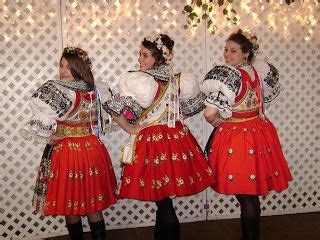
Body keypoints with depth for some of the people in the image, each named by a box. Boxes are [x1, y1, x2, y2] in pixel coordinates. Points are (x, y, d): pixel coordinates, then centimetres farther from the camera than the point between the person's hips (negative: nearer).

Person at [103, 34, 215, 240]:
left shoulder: (138, 81, -16)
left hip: (150, 142, -6)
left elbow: (114, 108, -20)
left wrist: (131, 129, -9)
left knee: (163, 201, 6)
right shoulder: (178, 80, 1)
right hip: (177, 138, 6)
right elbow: (196, 104, 15)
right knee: (164, 199, 19)